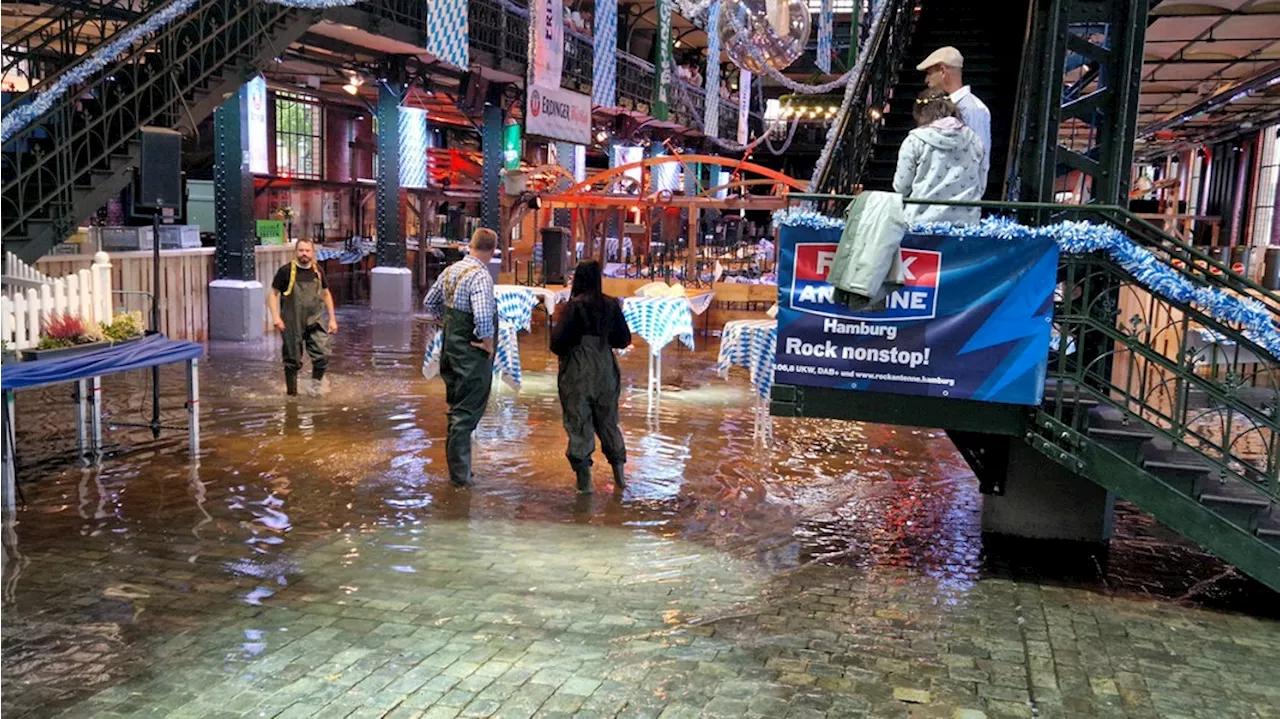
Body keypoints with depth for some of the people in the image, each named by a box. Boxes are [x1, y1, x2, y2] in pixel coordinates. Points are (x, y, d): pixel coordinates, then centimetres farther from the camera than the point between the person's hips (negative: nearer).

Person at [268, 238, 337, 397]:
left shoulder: (318, 271, 5)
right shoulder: (286, 271, -6)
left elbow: (326, 294, 17)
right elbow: (273, 294, -1)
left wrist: (332, 319, 14)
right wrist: (275, 316, -14)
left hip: (315, 321, 2)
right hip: (292, 324, -2)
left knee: (322, 355, -12)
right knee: (293, 360, 5)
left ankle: (315, 384, 11)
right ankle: (292, 392, 21)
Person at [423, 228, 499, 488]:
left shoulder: (451, 270, 7)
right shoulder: (480, 276, -21)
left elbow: (430, 302, 18)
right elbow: (483, 315, -34)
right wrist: (486, 339, -19)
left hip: (451, 347, 9)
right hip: (472, 354, -9)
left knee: (457, 408, 20)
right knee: (467, 413, 0)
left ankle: (457, 466, 32)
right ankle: (460, 475, 6)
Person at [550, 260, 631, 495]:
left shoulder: (574, 306, -12)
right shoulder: (611, 305, 0)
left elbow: (558, 341, -16)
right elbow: (624, 339, 6)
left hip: (578, 372, -4)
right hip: (606, 371, 4)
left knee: (578, 425, 4)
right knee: (608, 422, 17)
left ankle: (584, 482, 5)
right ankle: (619, 475, 22)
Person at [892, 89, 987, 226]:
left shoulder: (914, 141, -2)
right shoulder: (974, 140, 8)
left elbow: (901, 187, 3)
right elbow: (981, 186, 12)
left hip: (925, 220, -3)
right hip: (966, 221, 3)